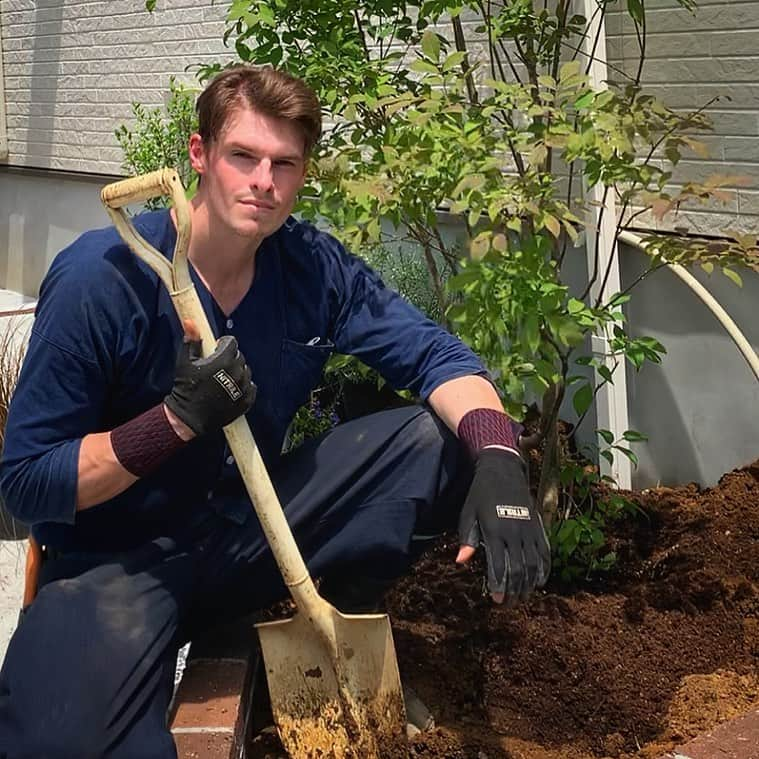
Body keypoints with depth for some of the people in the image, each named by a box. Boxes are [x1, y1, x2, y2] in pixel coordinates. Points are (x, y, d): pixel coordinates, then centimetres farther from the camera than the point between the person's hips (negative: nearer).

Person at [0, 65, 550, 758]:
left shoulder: (313, 265, -4)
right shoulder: (101, 277, -18)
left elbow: (437, 356, -5)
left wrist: (498, 464, -26)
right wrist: (179, 417, -29)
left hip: (250, 526, 5)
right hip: (119, 556, -5)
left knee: (450, 437, -10)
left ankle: (337, 620, 6)